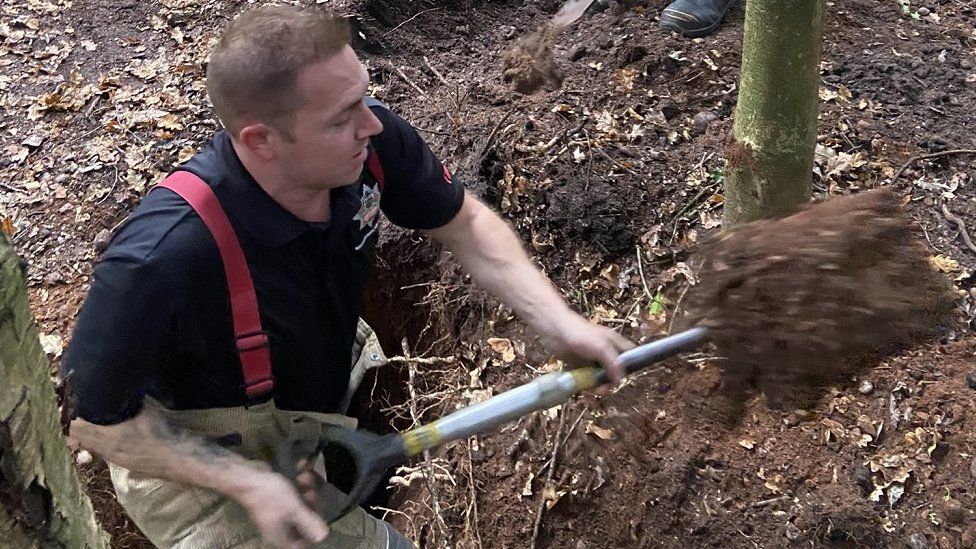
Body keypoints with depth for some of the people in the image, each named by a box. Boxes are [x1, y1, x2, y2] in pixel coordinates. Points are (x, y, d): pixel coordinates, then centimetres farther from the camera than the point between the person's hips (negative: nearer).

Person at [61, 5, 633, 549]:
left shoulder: (372, 142, -24)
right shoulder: (166, 256, -40)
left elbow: (465, 223, -5)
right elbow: (92, 414, -25)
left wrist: (558, 321, -15)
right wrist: (246, 482, -31)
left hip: (329, 391, 6)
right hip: (201, 459, -5)